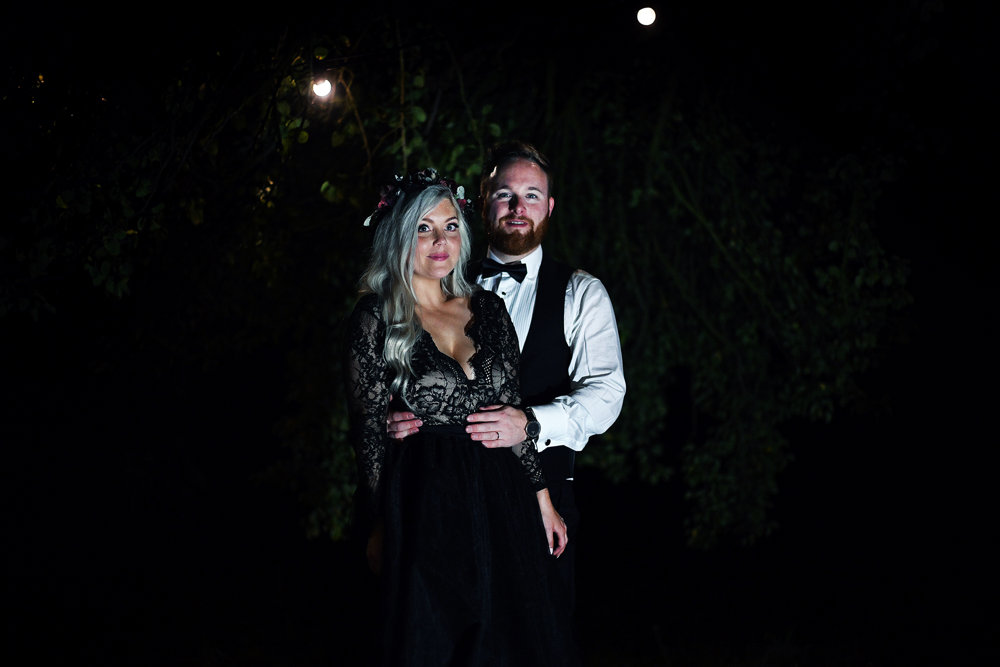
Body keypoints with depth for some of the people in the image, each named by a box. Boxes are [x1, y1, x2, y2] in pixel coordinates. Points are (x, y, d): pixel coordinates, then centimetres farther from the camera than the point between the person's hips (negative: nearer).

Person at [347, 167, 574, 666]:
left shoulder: (487, 309, 8)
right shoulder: (376, 320, -4)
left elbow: (512, 412, 11)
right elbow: (368, 429, -4)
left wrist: (542, 499, 8)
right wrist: (378, 527, -5)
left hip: (500, 502, 4)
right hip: (424, 507, -4)